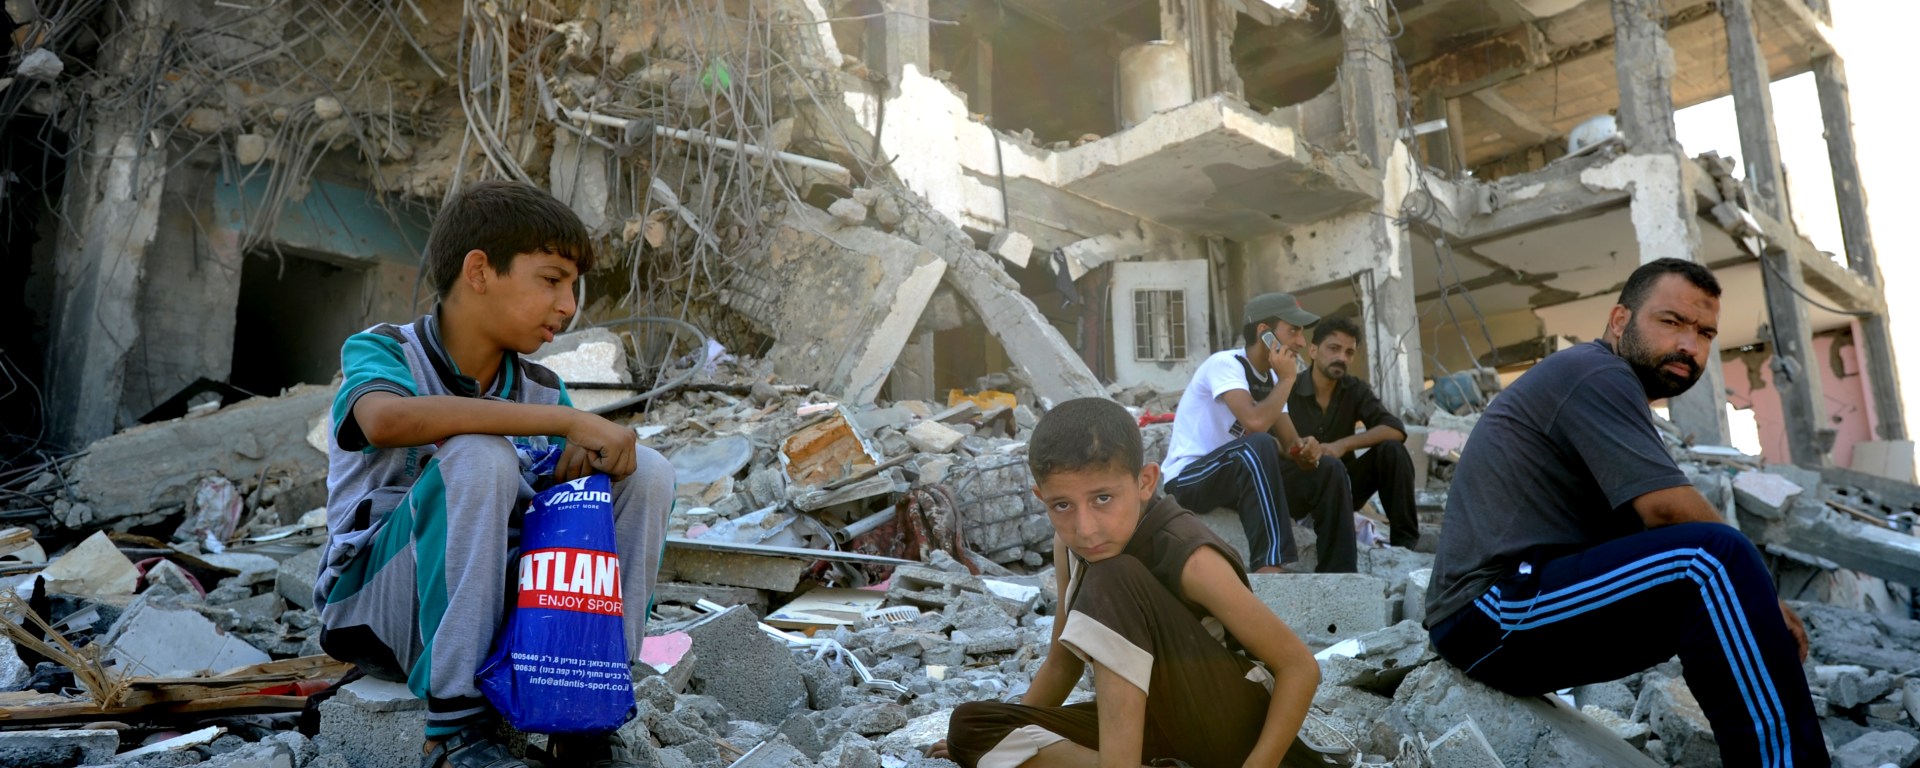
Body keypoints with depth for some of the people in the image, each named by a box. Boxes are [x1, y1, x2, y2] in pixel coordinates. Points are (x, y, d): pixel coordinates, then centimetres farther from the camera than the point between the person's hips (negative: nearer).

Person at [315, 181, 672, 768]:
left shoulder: (543, 389, 6)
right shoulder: (379, 350, -9)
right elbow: (387, 421, -34)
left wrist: (585, 457, -24)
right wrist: (566, 420, -35)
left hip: (501, 602, 5)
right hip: (377, 605, -5)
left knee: (646, 471, -11)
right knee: (478, 458, -31)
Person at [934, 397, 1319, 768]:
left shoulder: (1188, 555, -24)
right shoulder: (1070, 546, -5)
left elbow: (1300, 666, -18)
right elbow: (1063, 659, 9)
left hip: (1233, 721, -7)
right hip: (1156, 725, 7)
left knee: (1111, 581, -28)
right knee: (968, 727, -10)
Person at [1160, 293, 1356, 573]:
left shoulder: (1271, 379, 9)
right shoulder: (1224, 363, -17)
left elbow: (1289, 442, 6)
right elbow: (1256, 423, -32)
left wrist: (1305, 449, -18)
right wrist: (1287, 379, -17)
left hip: (1243, 475, 8)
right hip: (1188, 478, -8)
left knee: (1329, 471, -3)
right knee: (1259, 445, -36)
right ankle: (1271, 567, -42)